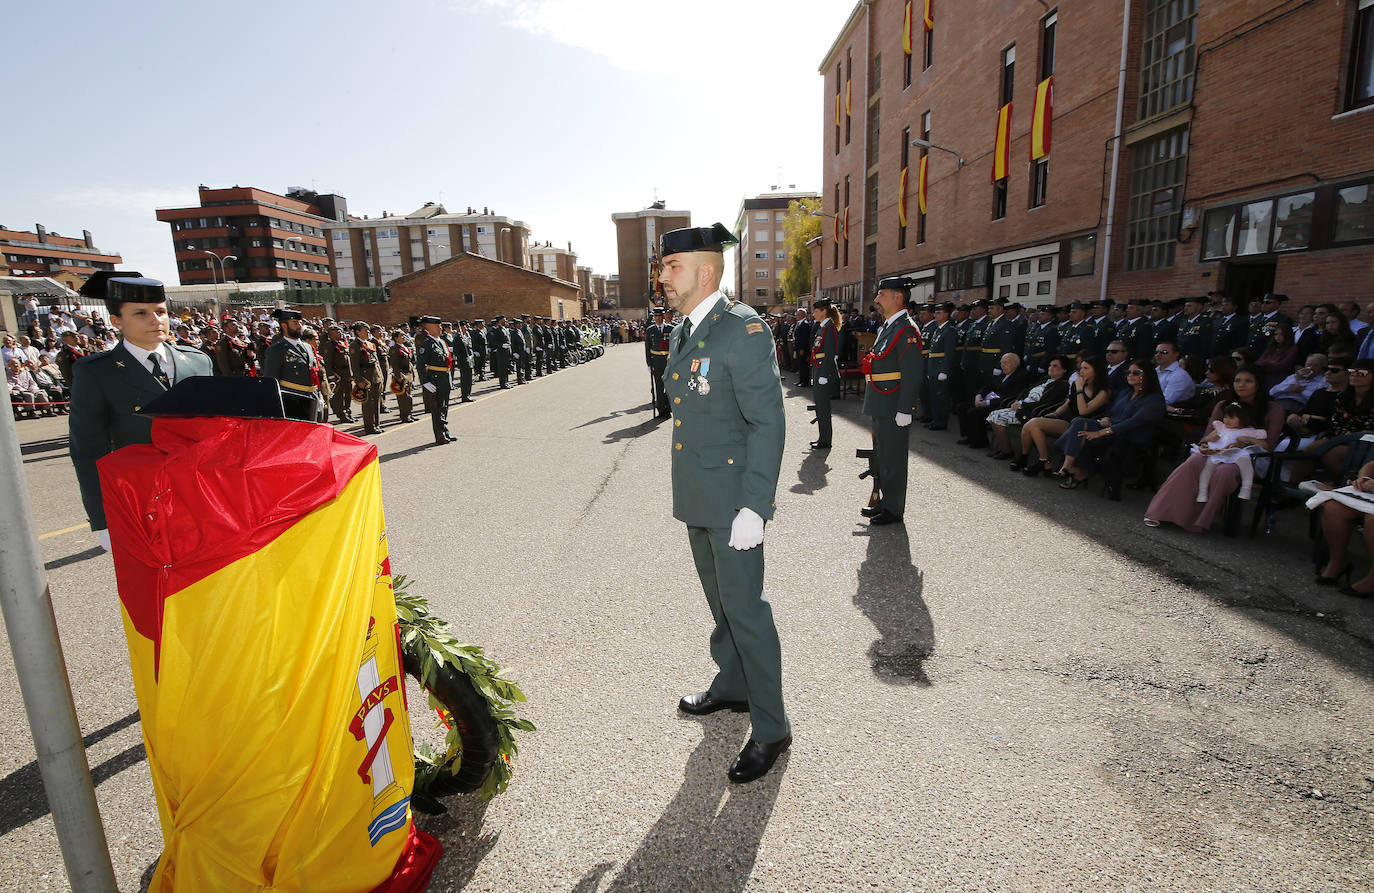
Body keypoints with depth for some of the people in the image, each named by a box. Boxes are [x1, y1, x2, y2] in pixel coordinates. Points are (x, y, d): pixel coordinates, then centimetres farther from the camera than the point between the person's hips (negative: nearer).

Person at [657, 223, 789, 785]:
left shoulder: (743, 329, -16)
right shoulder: (682, 333, 11)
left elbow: (768, 423, -20)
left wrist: (754, 508, -23)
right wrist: (686, 490, 18)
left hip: (733, 501, -8)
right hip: (697, 499, 8)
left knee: (744, 606, 1)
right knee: (720, 599, 21)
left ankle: (770, 728, 18)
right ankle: (731, 686, 42)